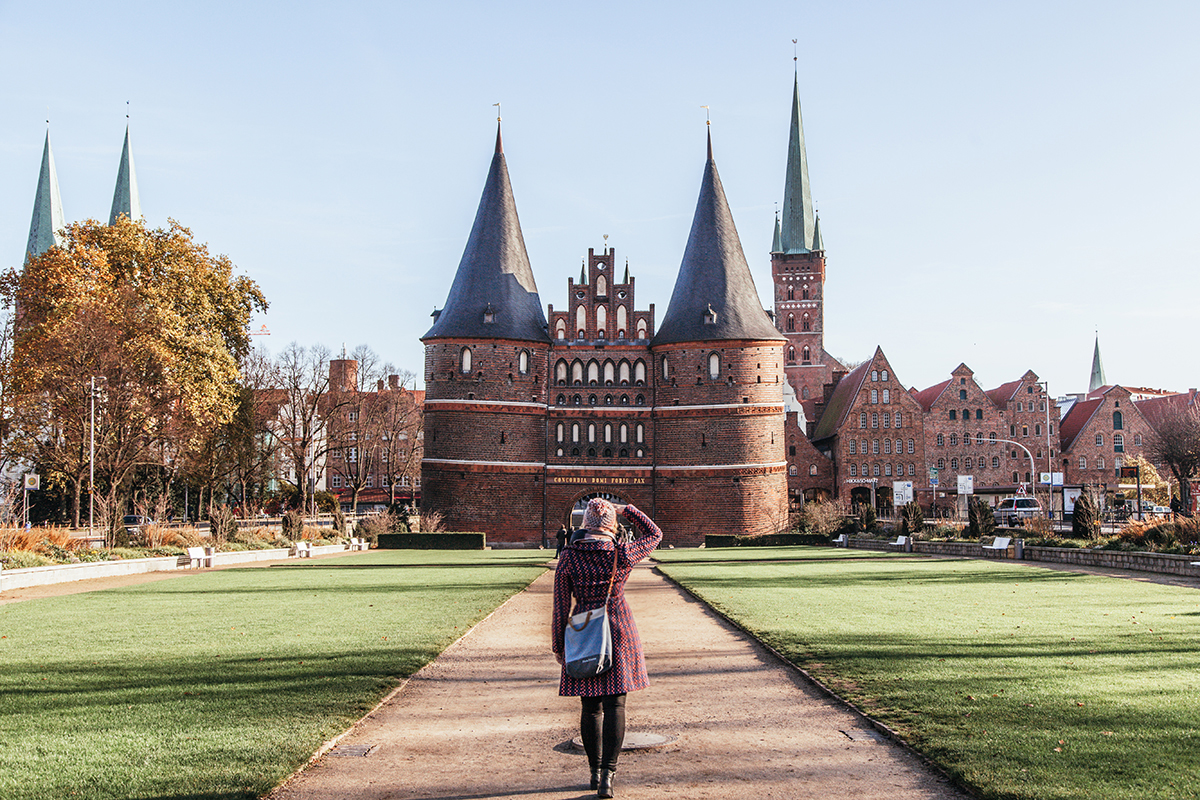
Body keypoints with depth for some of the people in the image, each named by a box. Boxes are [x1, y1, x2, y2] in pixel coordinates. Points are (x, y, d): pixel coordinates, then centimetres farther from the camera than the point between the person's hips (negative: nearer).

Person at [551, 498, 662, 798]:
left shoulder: (568, 558, -6)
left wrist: (557, 645, 5)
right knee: (614, 704, 0)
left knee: (590, 706, 13)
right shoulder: (623, 553, -7)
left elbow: (561, 607, -3)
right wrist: (627, 511, 15)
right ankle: (607, 775, -9)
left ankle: (595, 771, 22)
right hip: (619, 631, -1)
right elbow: (654, 534, 13)